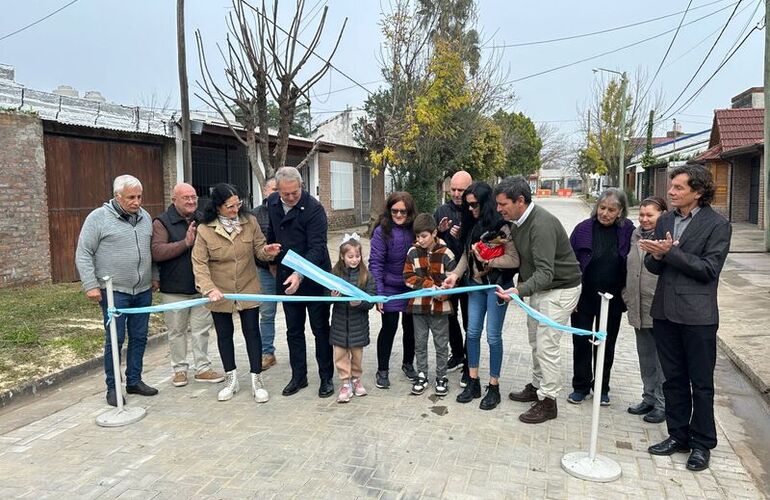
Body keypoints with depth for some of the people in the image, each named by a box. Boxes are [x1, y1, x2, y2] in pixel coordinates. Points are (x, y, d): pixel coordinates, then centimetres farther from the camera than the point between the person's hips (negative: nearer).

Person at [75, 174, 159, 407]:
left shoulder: (144, 216, 10)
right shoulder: (98, 217, -7)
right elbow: (83, 254, -7)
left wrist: (154, 275, 15)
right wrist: (91, 285, -12)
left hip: (143, 290, 5)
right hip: (114, 291, -5)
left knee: (139, 337, 11)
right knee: (115, 339, 0)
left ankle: (134, 380, 24)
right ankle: (112, 387, 13)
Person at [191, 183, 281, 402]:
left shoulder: (250, 221, -8)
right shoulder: (205, 230, -12)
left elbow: (258, 248, -2)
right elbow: (199, 263, -13)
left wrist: (267, 251, -26)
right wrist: (209, 288, -26)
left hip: (248, 289, 0)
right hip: (220, 292, 0)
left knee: (252, 331, 4)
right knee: (224, 334, 13)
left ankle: (256, 380, 17)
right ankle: (231, 379, 31)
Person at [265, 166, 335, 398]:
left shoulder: (314, 208, -19)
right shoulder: (271, 203, 1)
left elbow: (317, 247, -24)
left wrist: (300, 274, -35)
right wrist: (273, 260, 14)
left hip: (313, 278, -5)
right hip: (286, 277, 6)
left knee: (321, 330, 6)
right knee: (293, 331, 13)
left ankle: (327, 378, 18)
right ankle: (298, 376, 26)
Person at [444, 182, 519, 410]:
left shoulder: (502, 226, -17)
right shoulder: (472, 225, 5)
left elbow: (514, 260, -18)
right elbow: (466, 254, 8)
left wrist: (488, 261, -19)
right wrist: (455, 274, -4)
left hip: (497, 285, -7)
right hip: (476, 284, 7)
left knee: (493, 336, 2)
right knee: (472, 332, 10)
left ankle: (494, 387, 18)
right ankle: (473, 383, 24)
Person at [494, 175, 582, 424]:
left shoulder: (542, 224, -29)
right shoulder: (518, 221, -2)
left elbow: (546, 273, -35)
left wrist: (520, 290, -48)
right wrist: (521, 283, 6)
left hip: (560, 289, -9)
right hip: (538, 287, 9)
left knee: (547, 344, -6)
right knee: (535, 341, 17)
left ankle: (548, 401, 8)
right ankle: (537, 386, 33)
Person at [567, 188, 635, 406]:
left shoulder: (627, 230, -5)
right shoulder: (583, 229, -9)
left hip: (612, 298, 1)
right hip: (584, 297, -1)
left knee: (607, 343, 13)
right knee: (581, 341, 7)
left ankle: (602, 388, 28)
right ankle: (580, 386, 23)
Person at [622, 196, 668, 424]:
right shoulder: (636, 235, 11)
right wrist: (627, 296, 16)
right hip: (639, 309, 7)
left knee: (662, 357, 4)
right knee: (645, 356, 17)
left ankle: (663, 403, 17)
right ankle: (649, 398, 31)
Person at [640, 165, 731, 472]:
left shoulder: (717, 225, -7)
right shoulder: (665, 221, 8)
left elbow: (709, 269, -15)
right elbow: (653, 266, 9)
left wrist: (670, 252, -20)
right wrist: (656, 256, -14)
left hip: (697, 315, -5)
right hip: (665, 312, 5)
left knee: (701, 382, 8)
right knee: (673, 378, 15)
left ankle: (701, 443, 22)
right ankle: (678, 435, 29)